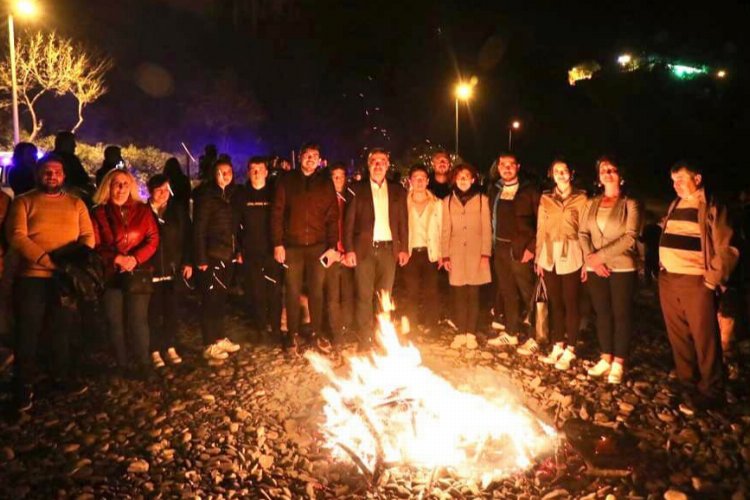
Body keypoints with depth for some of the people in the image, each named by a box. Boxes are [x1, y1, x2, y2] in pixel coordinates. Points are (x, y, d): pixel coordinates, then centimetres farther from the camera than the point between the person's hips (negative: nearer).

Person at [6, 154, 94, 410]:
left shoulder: (76, 203, 10)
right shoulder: (24, 202, 1)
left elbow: (88, 236, 4)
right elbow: (16, 236, -11)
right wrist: (46, 260, -23)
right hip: (32, 277, -3)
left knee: (64, 328, 14)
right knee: (28, 332, 4)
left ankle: (62, 376, 29)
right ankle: (24, 385, 17)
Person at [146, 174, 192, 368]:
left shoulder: (178, 210, 7)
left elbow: (187, 238, 8)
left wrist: (187, 262, 1)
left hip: (173, 269, 2)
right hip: (151, 271, -2)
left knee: (171, 311, 8)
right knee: (154, 313, 2)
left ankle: (171, 348, 19)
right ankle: (155, 351, 12)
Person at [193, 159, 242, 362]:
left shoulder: (231, 195, 12)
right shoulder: (206, 197, -9)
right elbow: (199, 230, -13)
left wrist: (237, 251, 9)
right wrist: (201, 259, -17)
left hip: (227, 256, 7)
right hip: (212, 257, -7)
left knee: (222, 299, 14)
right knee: (210, 300, -2)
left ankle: (220, 339, 25)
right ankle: (209, 346, 6)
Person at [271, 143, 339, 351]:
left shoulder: (325, 182, 7)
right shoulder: (286, 180, 5)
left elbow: (332, 216, 4)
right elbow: (277, 213, 1)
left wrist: (332, 246, -3)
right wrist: (277, 244, -6)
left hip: (318, 246, 1)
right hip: (292, 246, -1)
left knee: (316, 291, 7)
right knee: (293, 291, 5)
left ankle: (317, 333, 19)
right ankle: (293, 333, 18)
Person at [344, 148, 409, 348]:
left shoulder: (397, 191, 12)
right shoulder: (357, 189, 6)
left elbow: (403, 221, 11)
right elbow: (348, 221, 2)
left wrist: (404, 248, 2)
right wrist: (349, 249, -6)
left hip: (389, 249, 2)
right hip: (364, 249, -2)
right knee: (364, 297, -1)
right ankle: (364, 341, 6)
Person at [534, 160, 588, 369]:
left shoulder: (580, 199, -1)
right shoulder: (545, 199, 8)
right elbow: (541, 230, 9)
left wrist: (587, 260, -8)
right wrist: (538, 257, 5)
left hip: (571, 257, -3)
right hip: (550, 256, 3)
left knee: (571, 303, 1)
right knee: (555, 303, 10)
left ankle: (569, 350, 11)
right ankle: (557, 346, 19)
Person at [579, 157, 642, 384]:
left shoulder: (630, 204, -2)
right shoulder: (591, 203, 12)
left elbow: (630, 237, -12)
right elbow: (582, 233, 5)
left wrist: (601, 255, -18)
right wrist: (591, 258, -11)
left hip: (622, 268, -4)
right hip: (595, 269, 4)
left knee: (621, 314, 2)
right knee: (602, 313, 10)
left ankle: (618, 363, 11)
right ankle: (605, 358, 19)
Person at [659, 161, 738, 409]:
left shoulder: (712, 208, -4)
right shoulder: (674, 206, 15)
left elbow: (726, 249, -7)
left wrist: (712, 280, -10)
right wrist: (662, 271, 12)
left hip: (695, 282, -6)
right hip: (668, 280, 6)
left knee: (704, 338, -1)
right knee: (678, 336, 12)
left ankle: (711, 390, 12)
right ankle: (687, 382, 25)